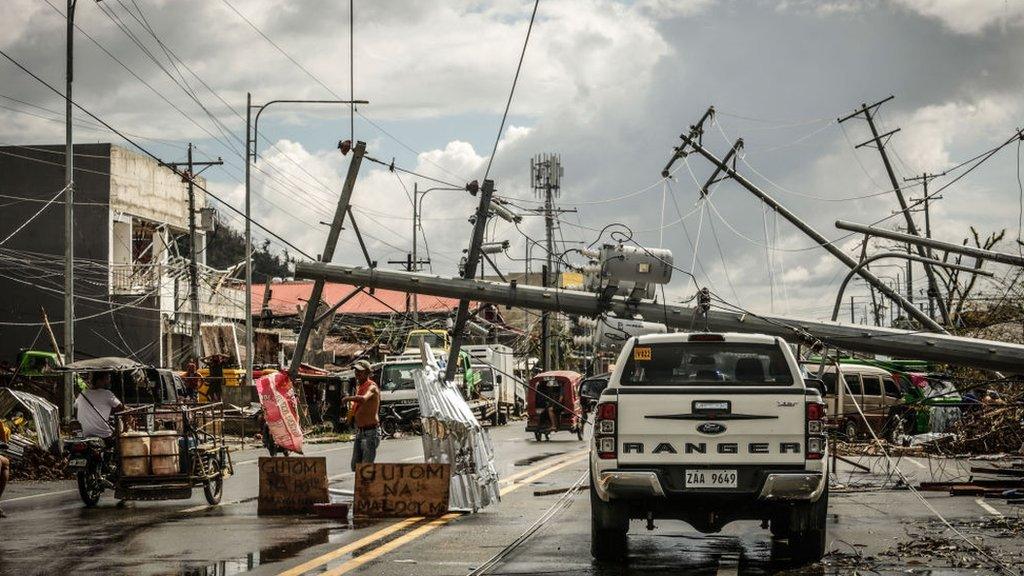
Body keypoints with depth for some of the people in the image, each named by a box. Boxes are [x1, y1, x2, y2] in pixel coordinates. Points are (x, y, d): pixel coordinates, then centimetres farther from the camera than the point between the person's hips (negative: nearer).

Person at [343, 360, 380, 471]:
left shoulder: (371, 387, -16)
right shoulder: (359, 387, 12)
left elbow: (363, 399, -39)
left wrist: (348, 398, -29)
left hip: (371, 433, -9)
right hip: (359, 432, 9)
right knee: (355, 466, 11)